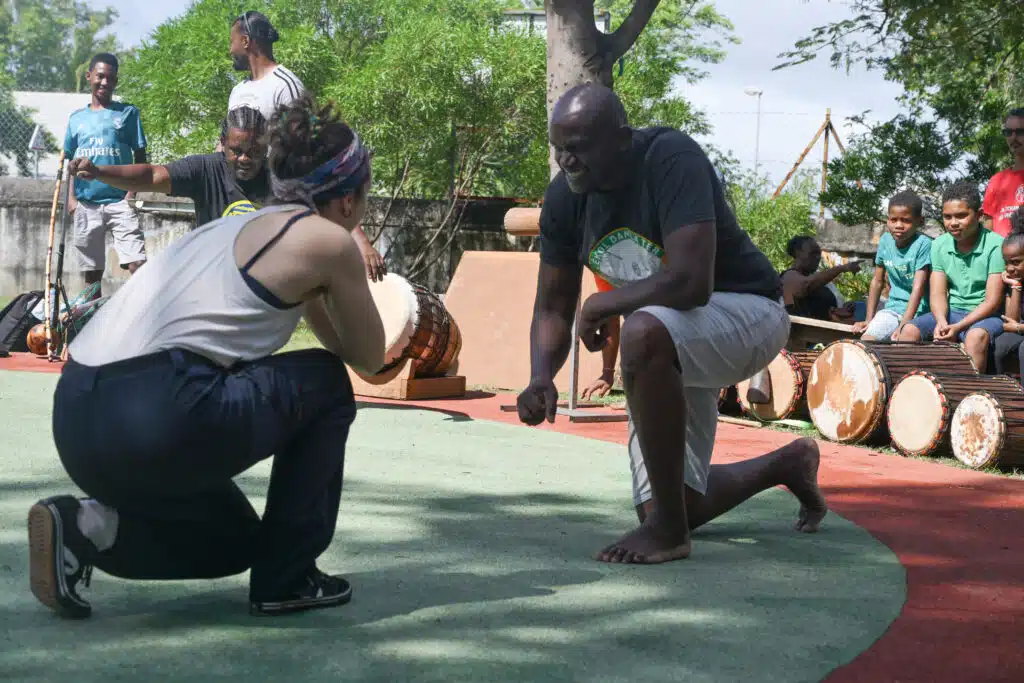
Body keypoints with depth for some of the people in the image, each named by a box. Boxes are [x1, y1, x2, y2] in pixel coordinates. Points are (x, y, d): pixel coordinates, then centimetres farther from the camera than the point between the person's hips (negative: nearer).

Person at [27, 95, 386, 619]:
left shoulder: (239, 226, 28)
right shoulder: (327, 240, 3)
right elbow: (368, 358, 18)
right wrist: (347, 277, 27)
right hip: (158, 415, -9)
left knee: (239, 542, 30)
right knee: (327, 385, 18)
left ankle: (87, 528, 7)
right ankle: (287, 579, 14)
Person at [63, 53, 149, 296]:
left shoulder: (128, 112, 6)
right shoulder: (76, 118, 14)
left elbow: (140, 156, 4)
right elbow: (71, 160, 17)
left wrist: (133, 192, -7)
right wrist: (71, 197, 5)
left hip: (120, 200, -3)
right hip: (85, 203, 3)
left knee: (137, 263, -17)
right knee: (91, 270, 8)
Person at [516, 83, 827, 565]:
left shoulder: (671, 159, -28)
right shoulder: (563, 198, -7)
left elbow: (690, 283, -38)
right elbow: (552, 310, 0)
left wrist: (601, 304, -23)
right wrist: (541, 379, -20)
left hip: (747, 313, -8)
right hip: (671, 344, 8)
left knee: (644, 332, -41)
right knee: (667, 505, 8)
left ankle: (668, 531, -26)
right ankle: (787, 464, 38)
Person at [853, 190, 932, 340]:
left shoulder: (923, 244, -14)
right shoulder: (886, 240, 3)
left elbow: (918, 288, -20)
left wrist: (903, 326, -28)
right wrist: (869, 320, 10)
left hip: (917, 311, -5)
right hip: (892, 309, 5)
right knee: (866, 340, -18)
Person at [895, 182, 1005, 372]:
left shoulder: (996, 246, -12)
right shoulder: (939, 245, 4)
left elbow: (992, 301, -16)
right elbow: (937, 293, 1)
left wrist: (958, 327, -26)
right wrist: (941, 321, -21)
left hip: (986, 316, -5)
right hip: (951, 313, 5)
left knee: (976, 336, -37)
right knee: (910, 330, -18)